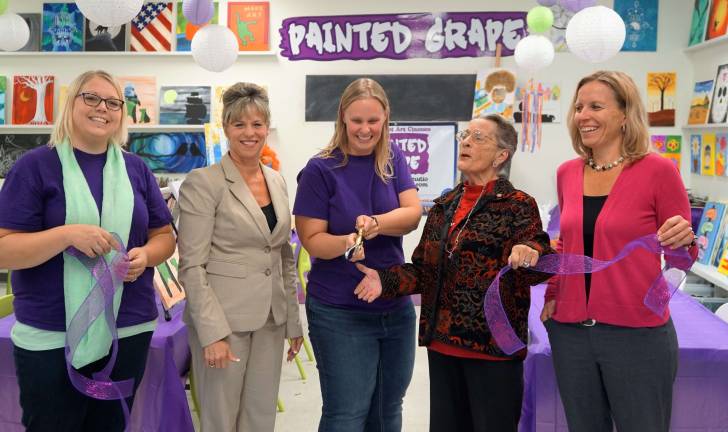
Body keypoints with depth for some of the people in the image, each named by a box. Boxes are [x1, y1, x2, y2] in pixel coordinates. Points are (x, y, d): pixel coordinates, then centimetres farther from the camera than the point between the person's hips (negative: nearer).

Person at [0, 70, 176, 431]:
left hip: (130, 330, 4)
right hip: (51, 338, -4)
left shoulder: (136, 169, 7)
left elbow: (165, 236, 11)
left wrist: (145, 255, -11)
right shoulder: (35, 166, -5)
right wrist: (68, 234, -24)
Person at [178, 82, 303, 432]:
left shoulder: (277, 181, 10)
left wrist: (293, 321, 12)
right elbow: (192, 265, -13)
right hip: (222, 320, -6)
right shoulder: (203, 182, -9)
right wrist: (212, 332, -19)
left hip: (270, 320, 6)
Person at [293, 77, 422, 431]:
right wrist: (345, 243, -31)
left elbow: (413, 213, -8)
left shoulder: (393, 158, 3)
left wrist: (376, 223, -27)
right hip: (340, 314, -4)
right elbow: (312, 239, -11)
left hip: (396, 307, 5)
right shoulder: (321, 169, -10)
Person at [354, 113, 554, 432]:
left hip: (492, 347, -5)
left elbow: (543, 266, -14)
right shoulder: (443, 206, 10)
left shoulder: (517, 206, -5)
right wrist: (385, 280, -5)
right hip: (442, 344, 6)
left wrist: (530, 254, -36)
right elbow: (424, 271, 12)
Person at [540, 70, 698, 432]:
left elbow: (682, 259, -4)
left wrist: (684, 242, -25)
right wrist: (552, 294, 5)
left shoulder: (657, 170, -9)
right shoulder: (567, 173, 4)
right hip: (570, 330, 5)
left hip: (637, 333, -4)